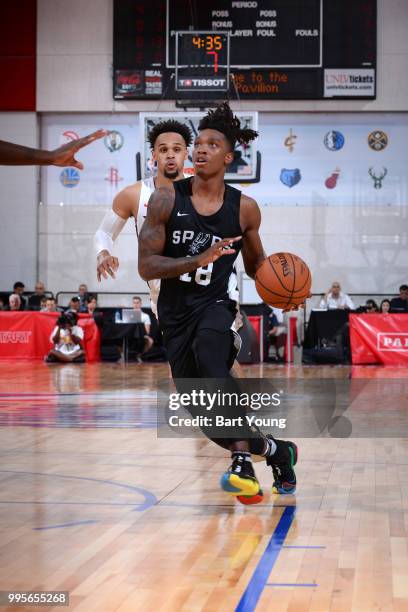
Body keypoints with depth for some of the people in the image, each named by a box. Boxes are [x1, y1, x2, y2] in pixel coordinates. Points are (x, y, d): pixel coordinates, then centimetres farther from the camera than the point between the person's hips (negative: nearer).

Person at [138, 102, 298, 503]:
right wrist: (199, 259, -24)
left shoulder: (244, 208, 1)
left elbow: (255, 262, 17)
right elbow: (146, 266, -9)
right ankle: (274, 449, 25)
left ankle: (243, 461, -34)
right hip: (176, 314, 2)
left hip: (216, 305, -2)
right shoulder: (166, 200, -4)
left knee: (210, 363, -36)